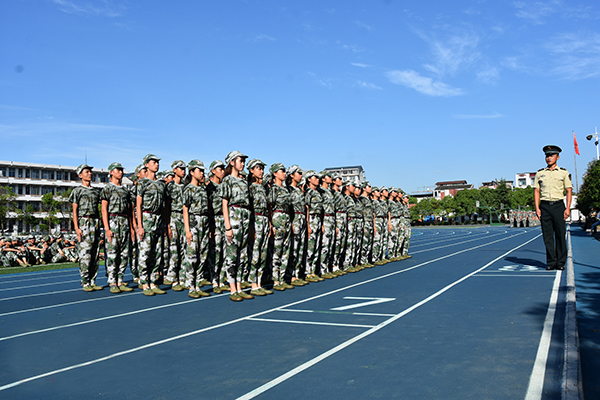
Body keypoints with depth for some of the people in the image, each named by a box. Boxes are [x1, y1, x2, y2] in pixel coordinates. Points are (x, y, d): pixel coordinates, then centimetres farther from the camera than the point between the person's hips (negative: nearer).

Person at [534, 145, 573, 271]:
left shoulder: (564, 173, 7)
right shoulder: (540, 173, 10)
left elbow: (569, 191, 5)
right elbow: (536, 191, 8)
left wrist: (568, 208, -5)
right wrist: (537, 208, -2)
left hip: (558, 205, -1)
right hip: (544, 206, 1)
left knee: (560, 234, -2)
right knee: (548, 235, 1)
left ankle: (561, 262, 7)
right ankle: (551, 262, 8)